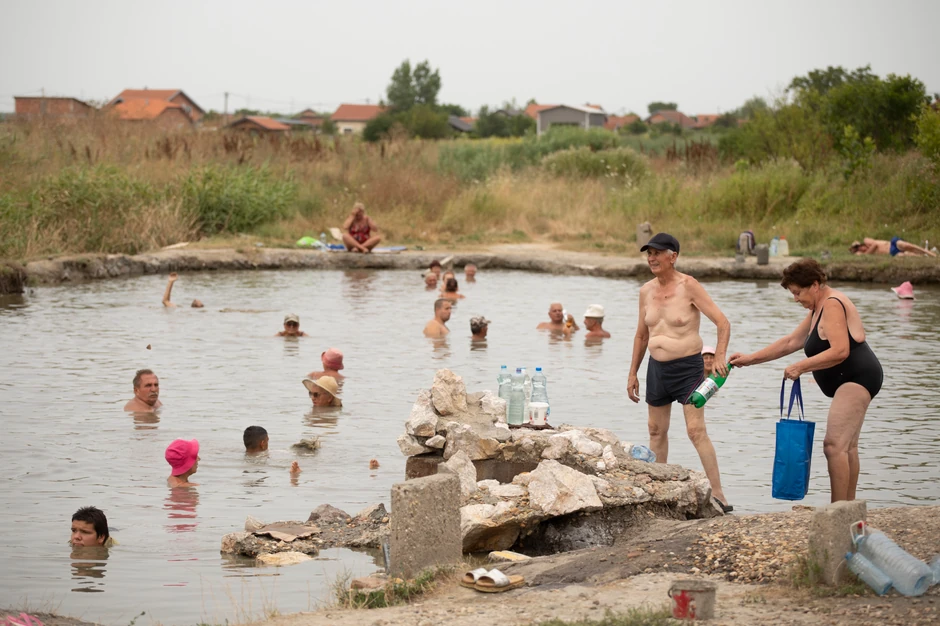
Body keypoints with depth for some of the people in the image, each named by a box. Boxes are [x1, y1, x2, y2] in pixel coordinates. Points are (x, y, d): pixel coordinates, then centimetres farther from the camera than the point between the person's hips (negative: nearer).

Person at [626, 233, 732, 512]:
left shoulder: (689, 287, -12)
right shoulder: (646, 291, 6)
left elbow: (723, 323, -14)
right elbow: (641, 335, 17)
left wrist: (720, 356, -28)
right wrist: (633, 373, 17)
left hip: (687, 366, -7)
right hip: (657, 367, 7)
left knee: (696, 430, -13)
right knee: (656, 430, 12)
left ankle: (719, 496, -11)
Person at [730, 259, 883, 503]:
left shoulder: (832, 305, -14)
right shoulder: (819, 309, 19)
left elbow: (840, 351, -24)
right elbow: (791, 342, 24)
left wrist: (800, 367, -19)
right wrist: (750, 359, 20)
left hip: (857, 378, -12)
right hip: (853, 382, 12)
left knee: (834, 444, -16)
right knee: (847, 446, 14)